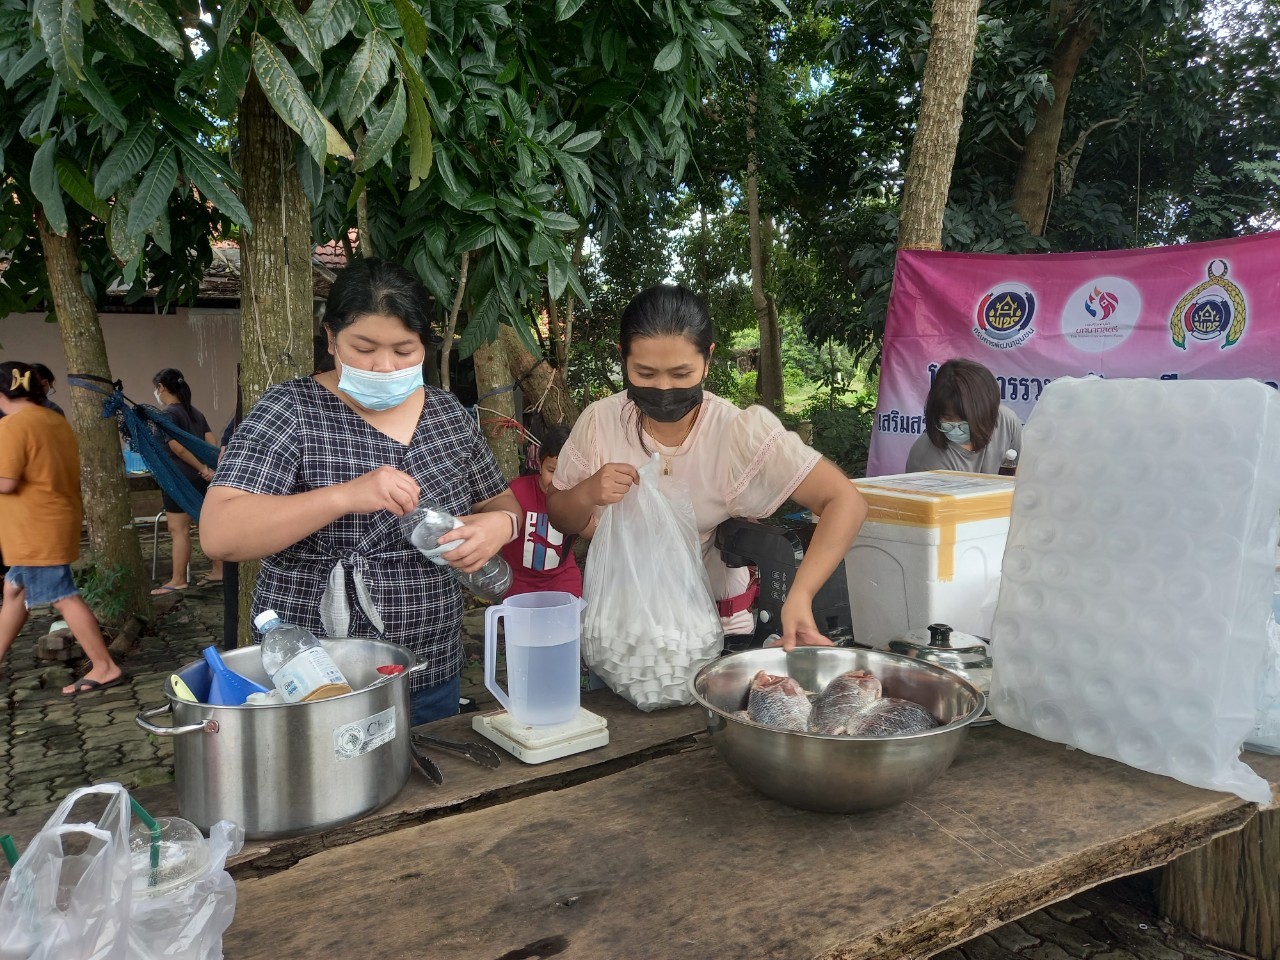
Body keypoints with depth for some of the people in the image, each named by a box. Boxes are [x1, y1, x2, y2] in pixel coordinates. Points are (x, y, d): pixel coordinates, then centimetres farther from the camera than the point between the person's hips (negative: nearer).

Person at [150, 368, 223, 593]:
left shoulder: (168, 415, -11)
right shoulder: (196, 413, 13)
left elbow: (179, 448, -20)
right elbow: (213, 445, 5)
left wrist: (202, 469, -13)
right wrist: (208, 469, 0)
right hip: (200, 480, 8)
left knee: (179, 530, -2)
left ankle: (178, 580, 4)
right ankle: (218, 572, 16)